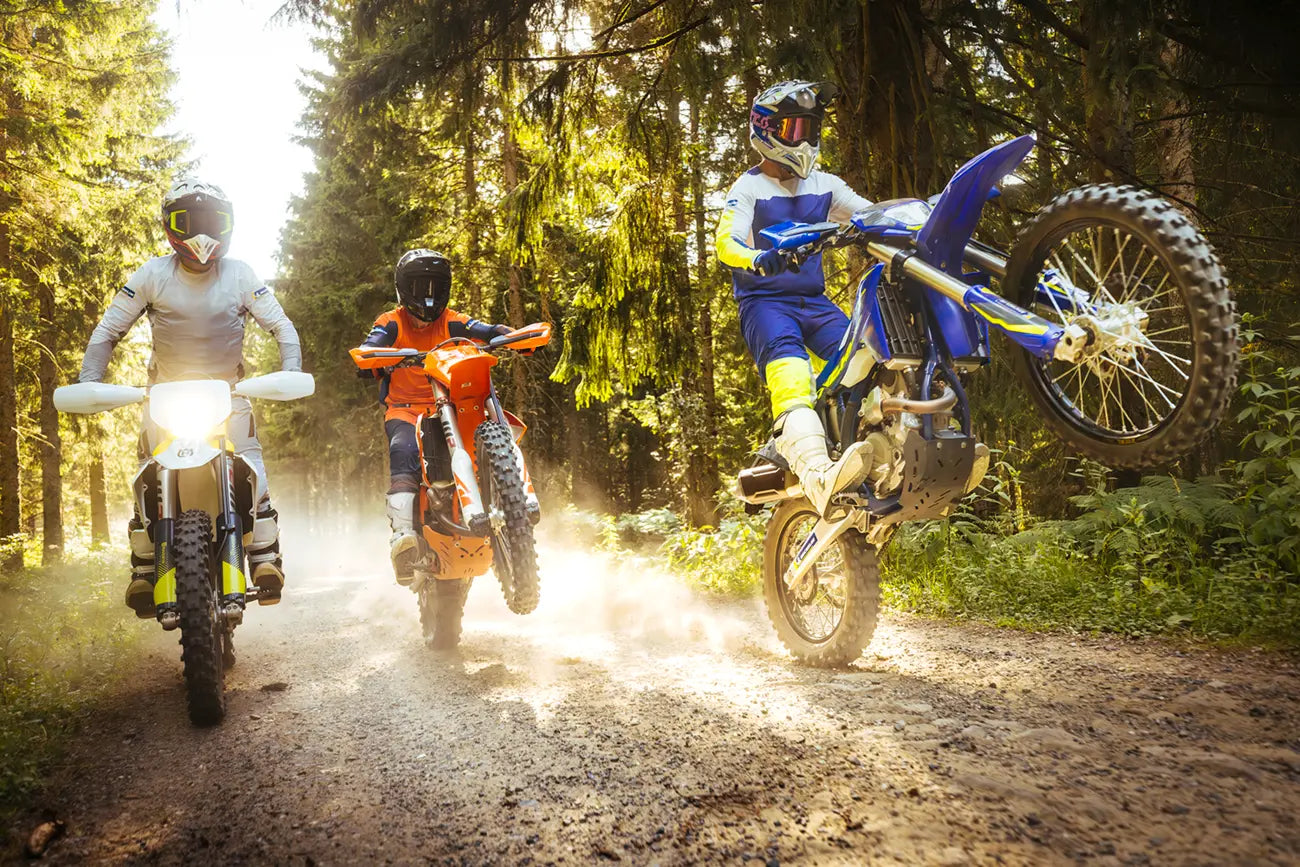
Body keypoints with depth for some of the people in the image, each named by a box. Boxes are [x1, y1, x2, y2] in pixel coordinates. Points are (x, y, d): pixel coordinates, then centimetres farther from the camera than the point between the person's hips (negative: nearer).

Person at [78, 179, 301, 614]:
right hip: (167, 388, 0)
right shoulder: (152, 275, -5)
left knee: (249, 467, -15)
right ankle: (143, 571, -2)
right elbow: (108, 330, -2)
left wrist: (290, 373, -17)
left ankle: (265, 558, -8)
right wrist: (88, 382, -15)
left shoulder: (240, 275, -3)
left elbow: (281, 325, -1)